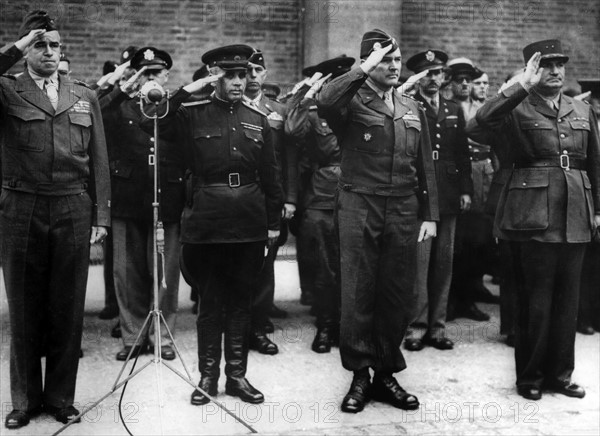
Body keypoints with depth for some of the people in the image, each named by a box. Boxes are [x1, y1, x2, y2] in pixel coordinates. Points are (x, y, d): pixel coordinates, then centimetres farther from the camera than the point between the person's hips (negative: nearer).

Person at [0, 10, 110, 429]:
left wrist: (101, 216, 4)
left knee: (68, 310, 8)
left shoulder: (85, 97, 12)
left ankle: (61, 396, 21)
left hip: (73, 212, 2)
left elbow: (99, 162, 10)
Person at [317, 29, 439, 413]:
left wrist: (430, 215, 9)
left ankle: (386, 374, 21)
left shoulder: (413, 108, 15)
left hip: (404, 213, 4)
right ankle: (360, 376, 13)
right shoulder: (352, 103, 0)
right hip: (360, 210, -4)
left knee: (399, 296, 7)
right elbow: (325, 101, -26)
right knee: (358, 295, -1)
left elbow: (425, 167, 15)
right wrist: (364, 71, -20)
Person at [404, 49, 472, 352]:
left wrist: (466, 190, 8)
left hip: (449, 197, 5)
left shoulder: (454, 111, 17)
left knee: (444, 263, 7)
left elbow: (463, 153, 15)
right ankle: (417, 325, 4)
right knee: (419, 261, -5)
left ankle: (437, 326, 15)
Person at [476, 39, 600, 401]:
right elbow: (484, 118, -23)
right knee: (535, 297, 1)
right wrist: (523, 86, -24)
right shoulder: (518, 108, -2)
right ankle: (530, 376, 15)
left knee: (568, 296, 10)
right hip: (533, 214, -5)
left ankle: (560, 373, 22)